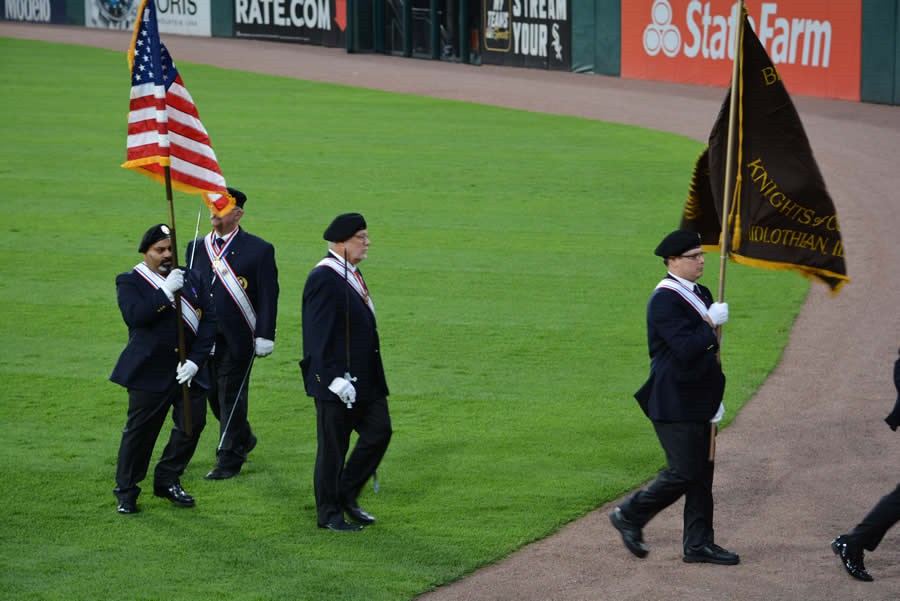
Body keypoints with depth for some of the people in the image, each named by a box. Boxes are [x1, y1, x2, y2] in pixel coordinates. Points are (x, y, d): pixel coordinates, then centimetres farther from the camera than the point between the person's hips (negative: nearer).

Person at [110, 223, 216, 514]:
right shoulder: (130, 282, -2)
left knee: (192, 425, 3)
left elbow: (209, 320, 3)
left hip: (188, 370, 4)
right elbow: (134, 316, -20)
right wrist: (166, 292, -24)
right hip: (150, 371, -4)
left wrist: (195, 360, -9)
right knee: (139, 431, 2)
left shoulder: (191, 279, 10)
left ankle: (168, 480, 22)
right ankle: (126, 492, 14)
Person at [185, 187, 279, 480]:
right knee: (213, 395, 14)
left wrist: (264, 336, -12)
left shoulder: (258, 250, -4)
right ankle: (244, 439, 37)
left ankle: (229, 460, 6)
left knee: (231, 397, -2)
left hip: (237, 339, -5)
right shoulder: (196, 247, 9)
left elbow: (268, 296, -6)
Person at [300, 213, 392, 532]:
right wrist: (335, 379, -25)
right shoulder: (324, 278, -17)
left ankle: (346, 495, 22)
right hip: (337, 381, -9)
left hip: (365, 379, 9)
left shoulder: (350, 273, 13)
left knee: (379, 431, 9)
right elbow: (319, 336, -21)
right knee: (333, 447, 1)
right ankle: (329, 514, 12)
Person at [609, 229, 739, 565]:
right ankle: (629, 516, 9)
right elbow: (686, 348, -26)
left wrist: (714, 399, 18)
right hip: (674, 406, -9)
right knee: (684, 472, -8)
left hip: (698, 403, 9)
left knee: (702, 474, 9)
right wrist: (711, 323, -15)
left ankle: (699, 544, 14)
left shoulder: (700, 294, 15)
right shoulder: (665, 300, -16)